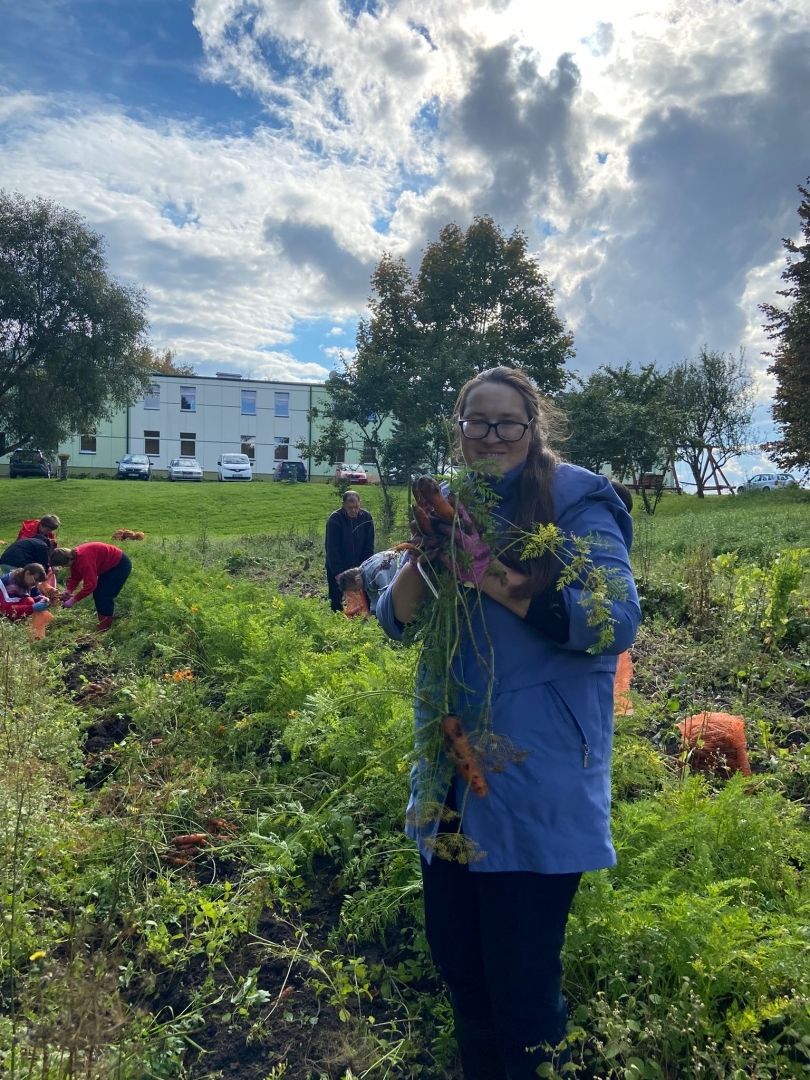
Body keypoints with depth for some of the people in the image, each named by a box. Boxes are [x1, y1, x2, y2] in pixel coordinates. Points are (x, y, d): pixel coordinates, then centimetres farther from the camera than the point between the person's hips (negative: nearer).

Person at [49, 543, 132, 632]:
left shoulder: (84, 558, -33)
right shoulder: (74, 557, -3)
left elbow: (90, 584, -33)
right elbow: (75, 577, 6)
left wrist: (73, 600, -28)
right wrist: (68, 590, -11)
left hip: (121, 564, -10)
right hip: (109, 565, 10)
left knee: (105, 597, -10)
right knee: (97, 594, 10)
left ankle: (104, 629, -1)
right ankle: (102, 625, 19)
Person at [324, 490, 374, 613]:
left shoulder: (366, 517, -8)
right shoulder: (335, 519, -18)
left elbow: (369, 546, -3)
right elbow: (332, 549, -19)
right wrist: (337, 572, -22)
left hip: (358, 567, 3)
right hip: (337, 569, -3)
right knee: (336, 600, 1)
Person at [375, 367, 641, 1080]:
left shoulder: (576, 499, -7)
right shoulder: (451, 506, 9)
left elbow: (618, 620, -16)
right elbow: (396, 621, 6)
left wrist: (503, 587, -26)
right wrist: (424, 559, -14)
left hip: (538, 776, -5)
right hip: (452, 767, 6)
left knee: (520, 982, 5)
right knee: (454, 956, 20)